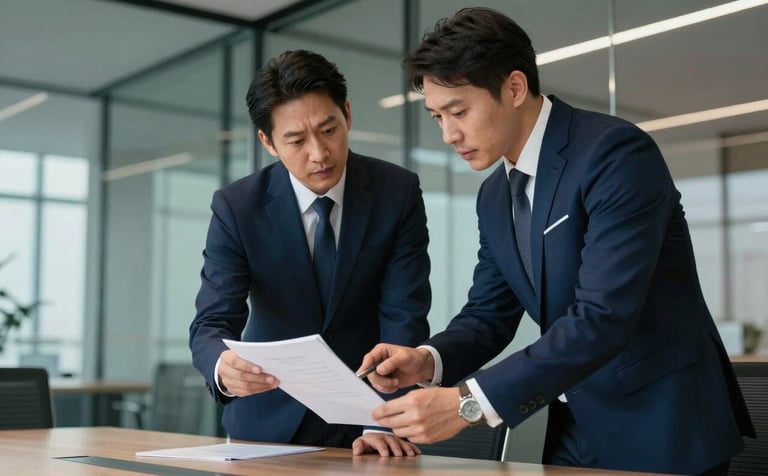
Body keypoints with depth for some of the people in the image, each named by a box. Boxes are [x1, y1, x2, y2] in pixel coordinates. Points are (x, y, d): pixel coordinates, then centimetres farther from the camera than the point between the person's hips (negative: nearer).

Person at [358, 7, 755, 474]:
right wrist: (429, 359, -11)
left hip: (664, 426, -7)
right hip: (577, 428, 7)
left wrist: (469, 402, -32)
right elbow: (489, 313, 10)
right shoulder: (494, 196, 6)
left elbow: (603, 318, -28)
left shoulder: (617, 152, -20)